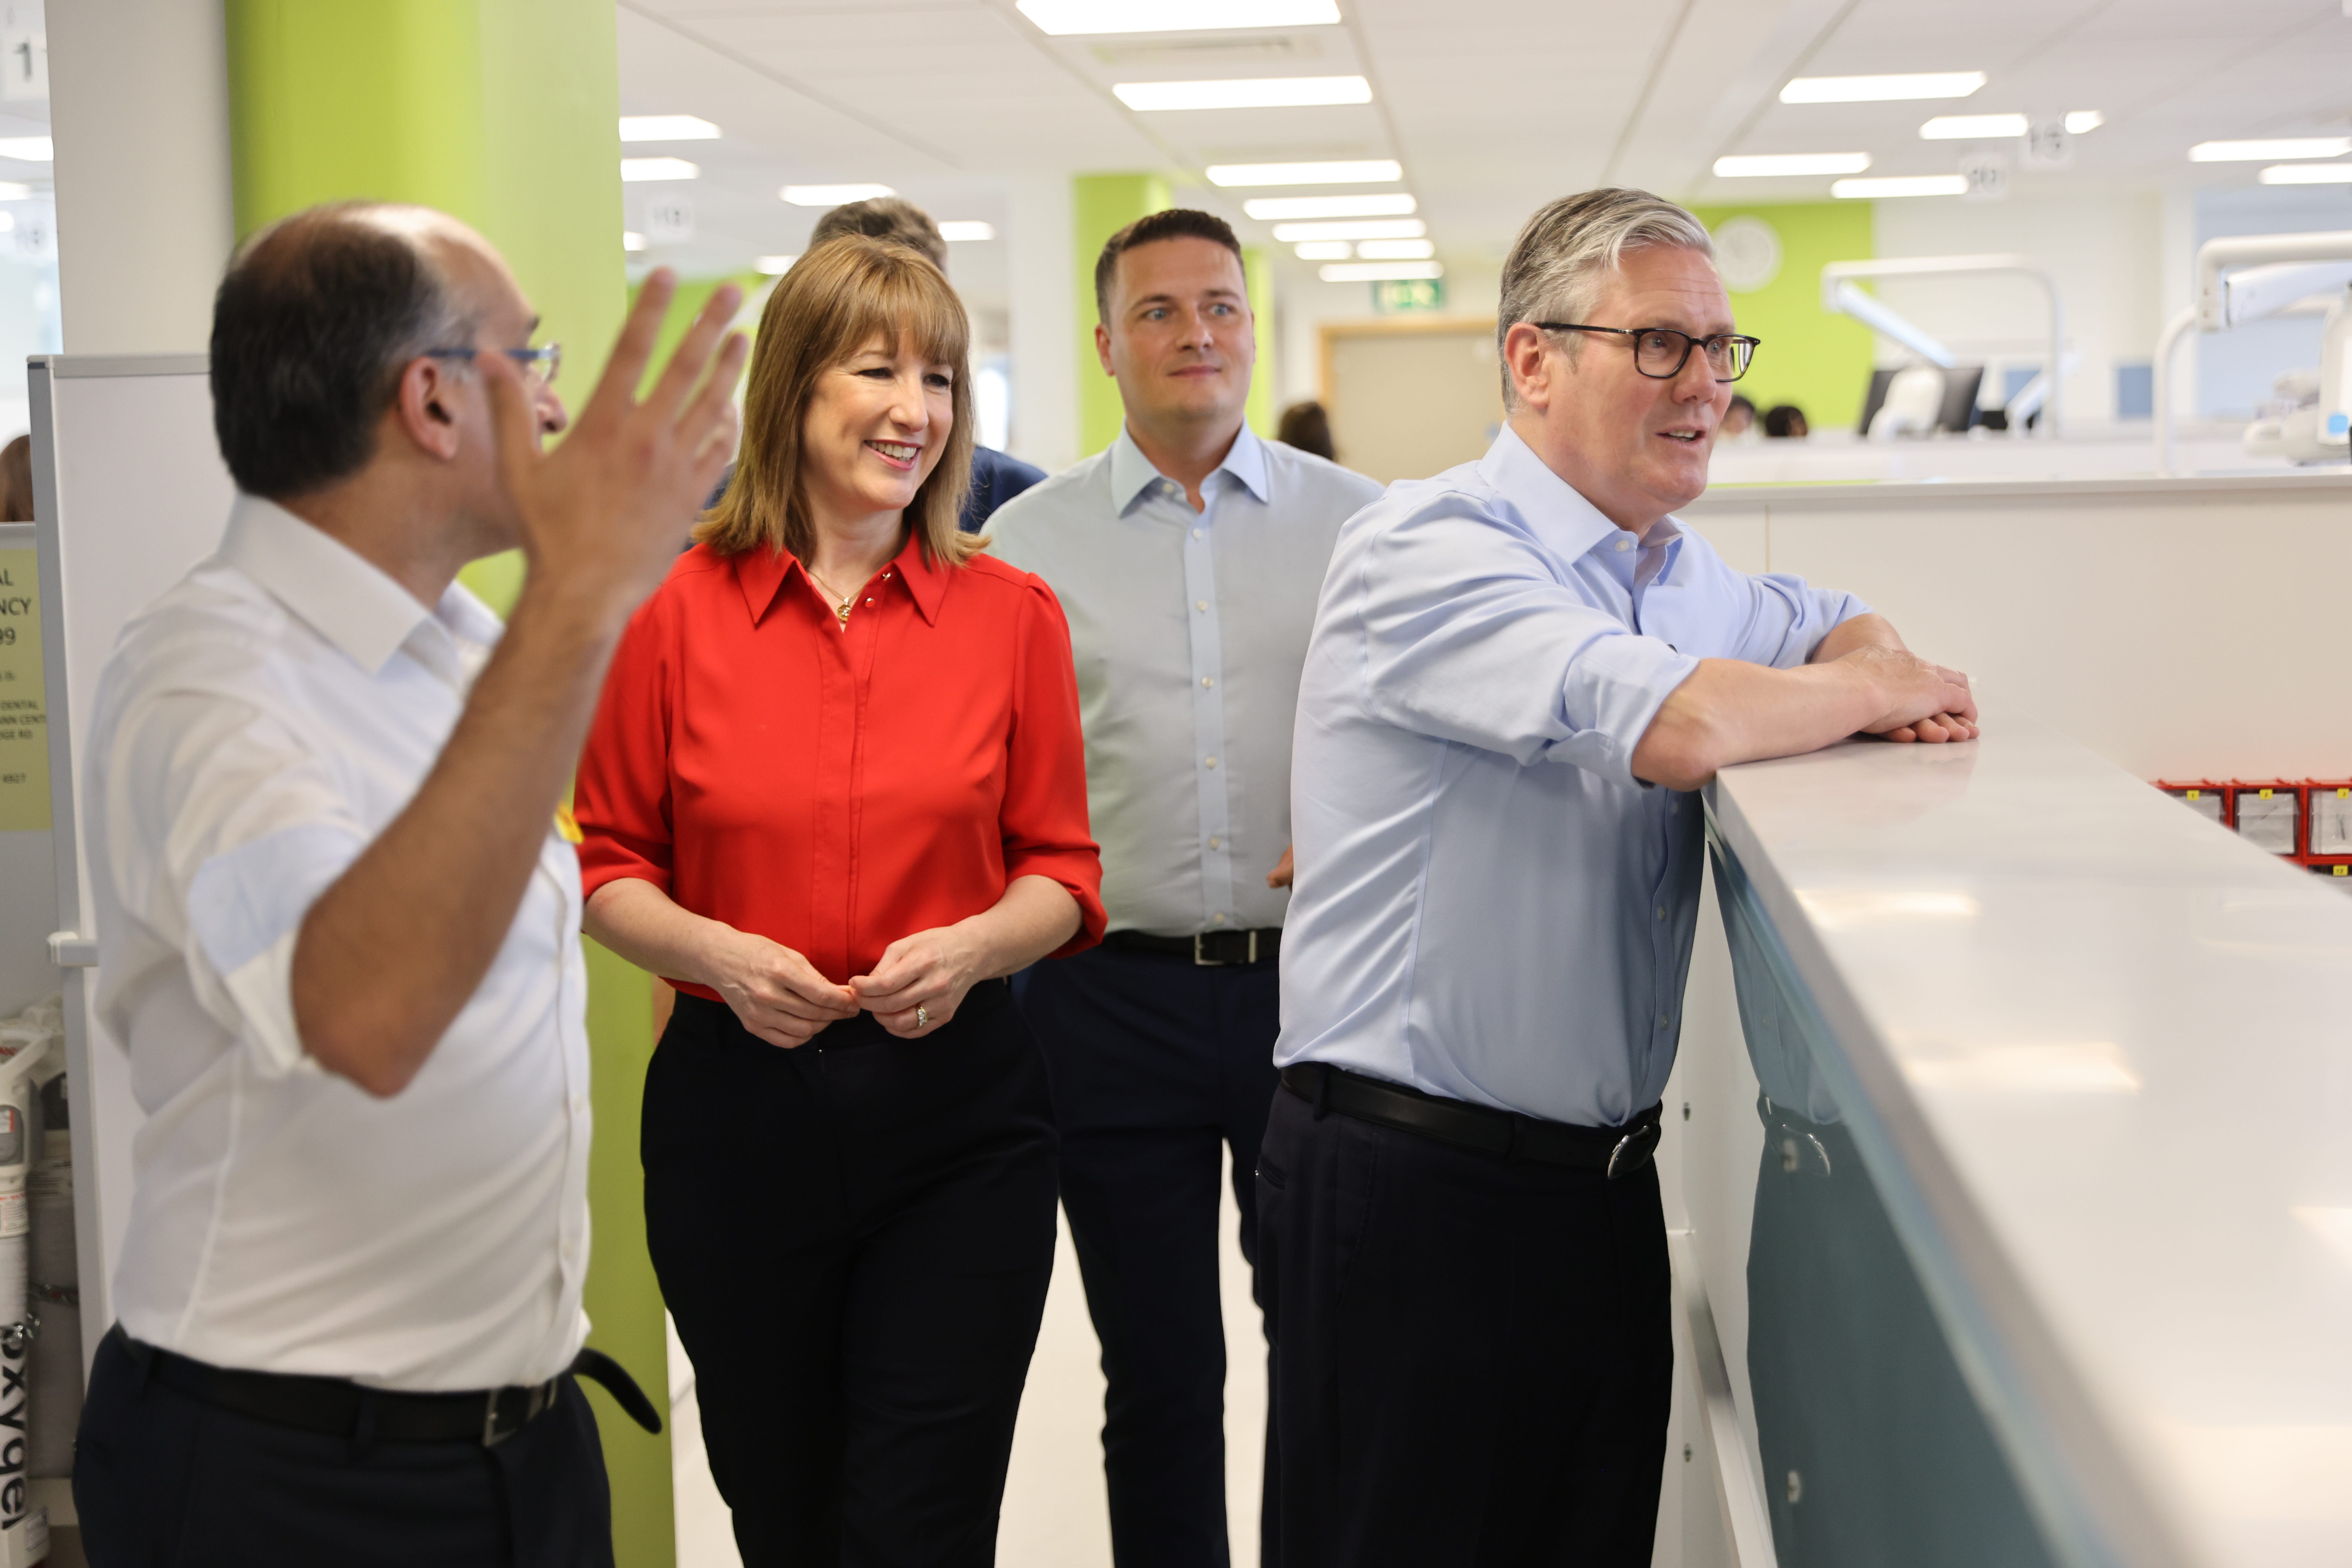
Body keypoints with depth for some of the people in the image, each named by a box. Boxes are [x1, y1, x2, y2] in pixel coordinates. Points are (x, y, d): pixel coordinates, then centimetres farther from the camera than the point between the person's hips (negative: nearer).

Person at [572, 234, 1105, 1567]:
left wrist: (972, 947, -15)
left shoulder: (1012, 613, 0)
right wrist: (718, 954, -15)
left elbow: (1062, 870, 4)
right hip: (738, 1106, 1)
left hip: (959, 1113, 0)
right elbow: (611, 867, 4)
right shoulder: (680, 610, -2)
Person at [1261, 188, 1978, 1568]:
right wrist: (1884, 695, -9)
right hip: (1415, 1189, -8)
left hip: (1607, 1179, 8)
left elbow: (1829, 625, 31)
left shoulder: (1673, 573, 12)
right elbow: (1674, 726, -29)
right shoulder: (1431, 548, -15)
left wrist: (1878, 663, 4)